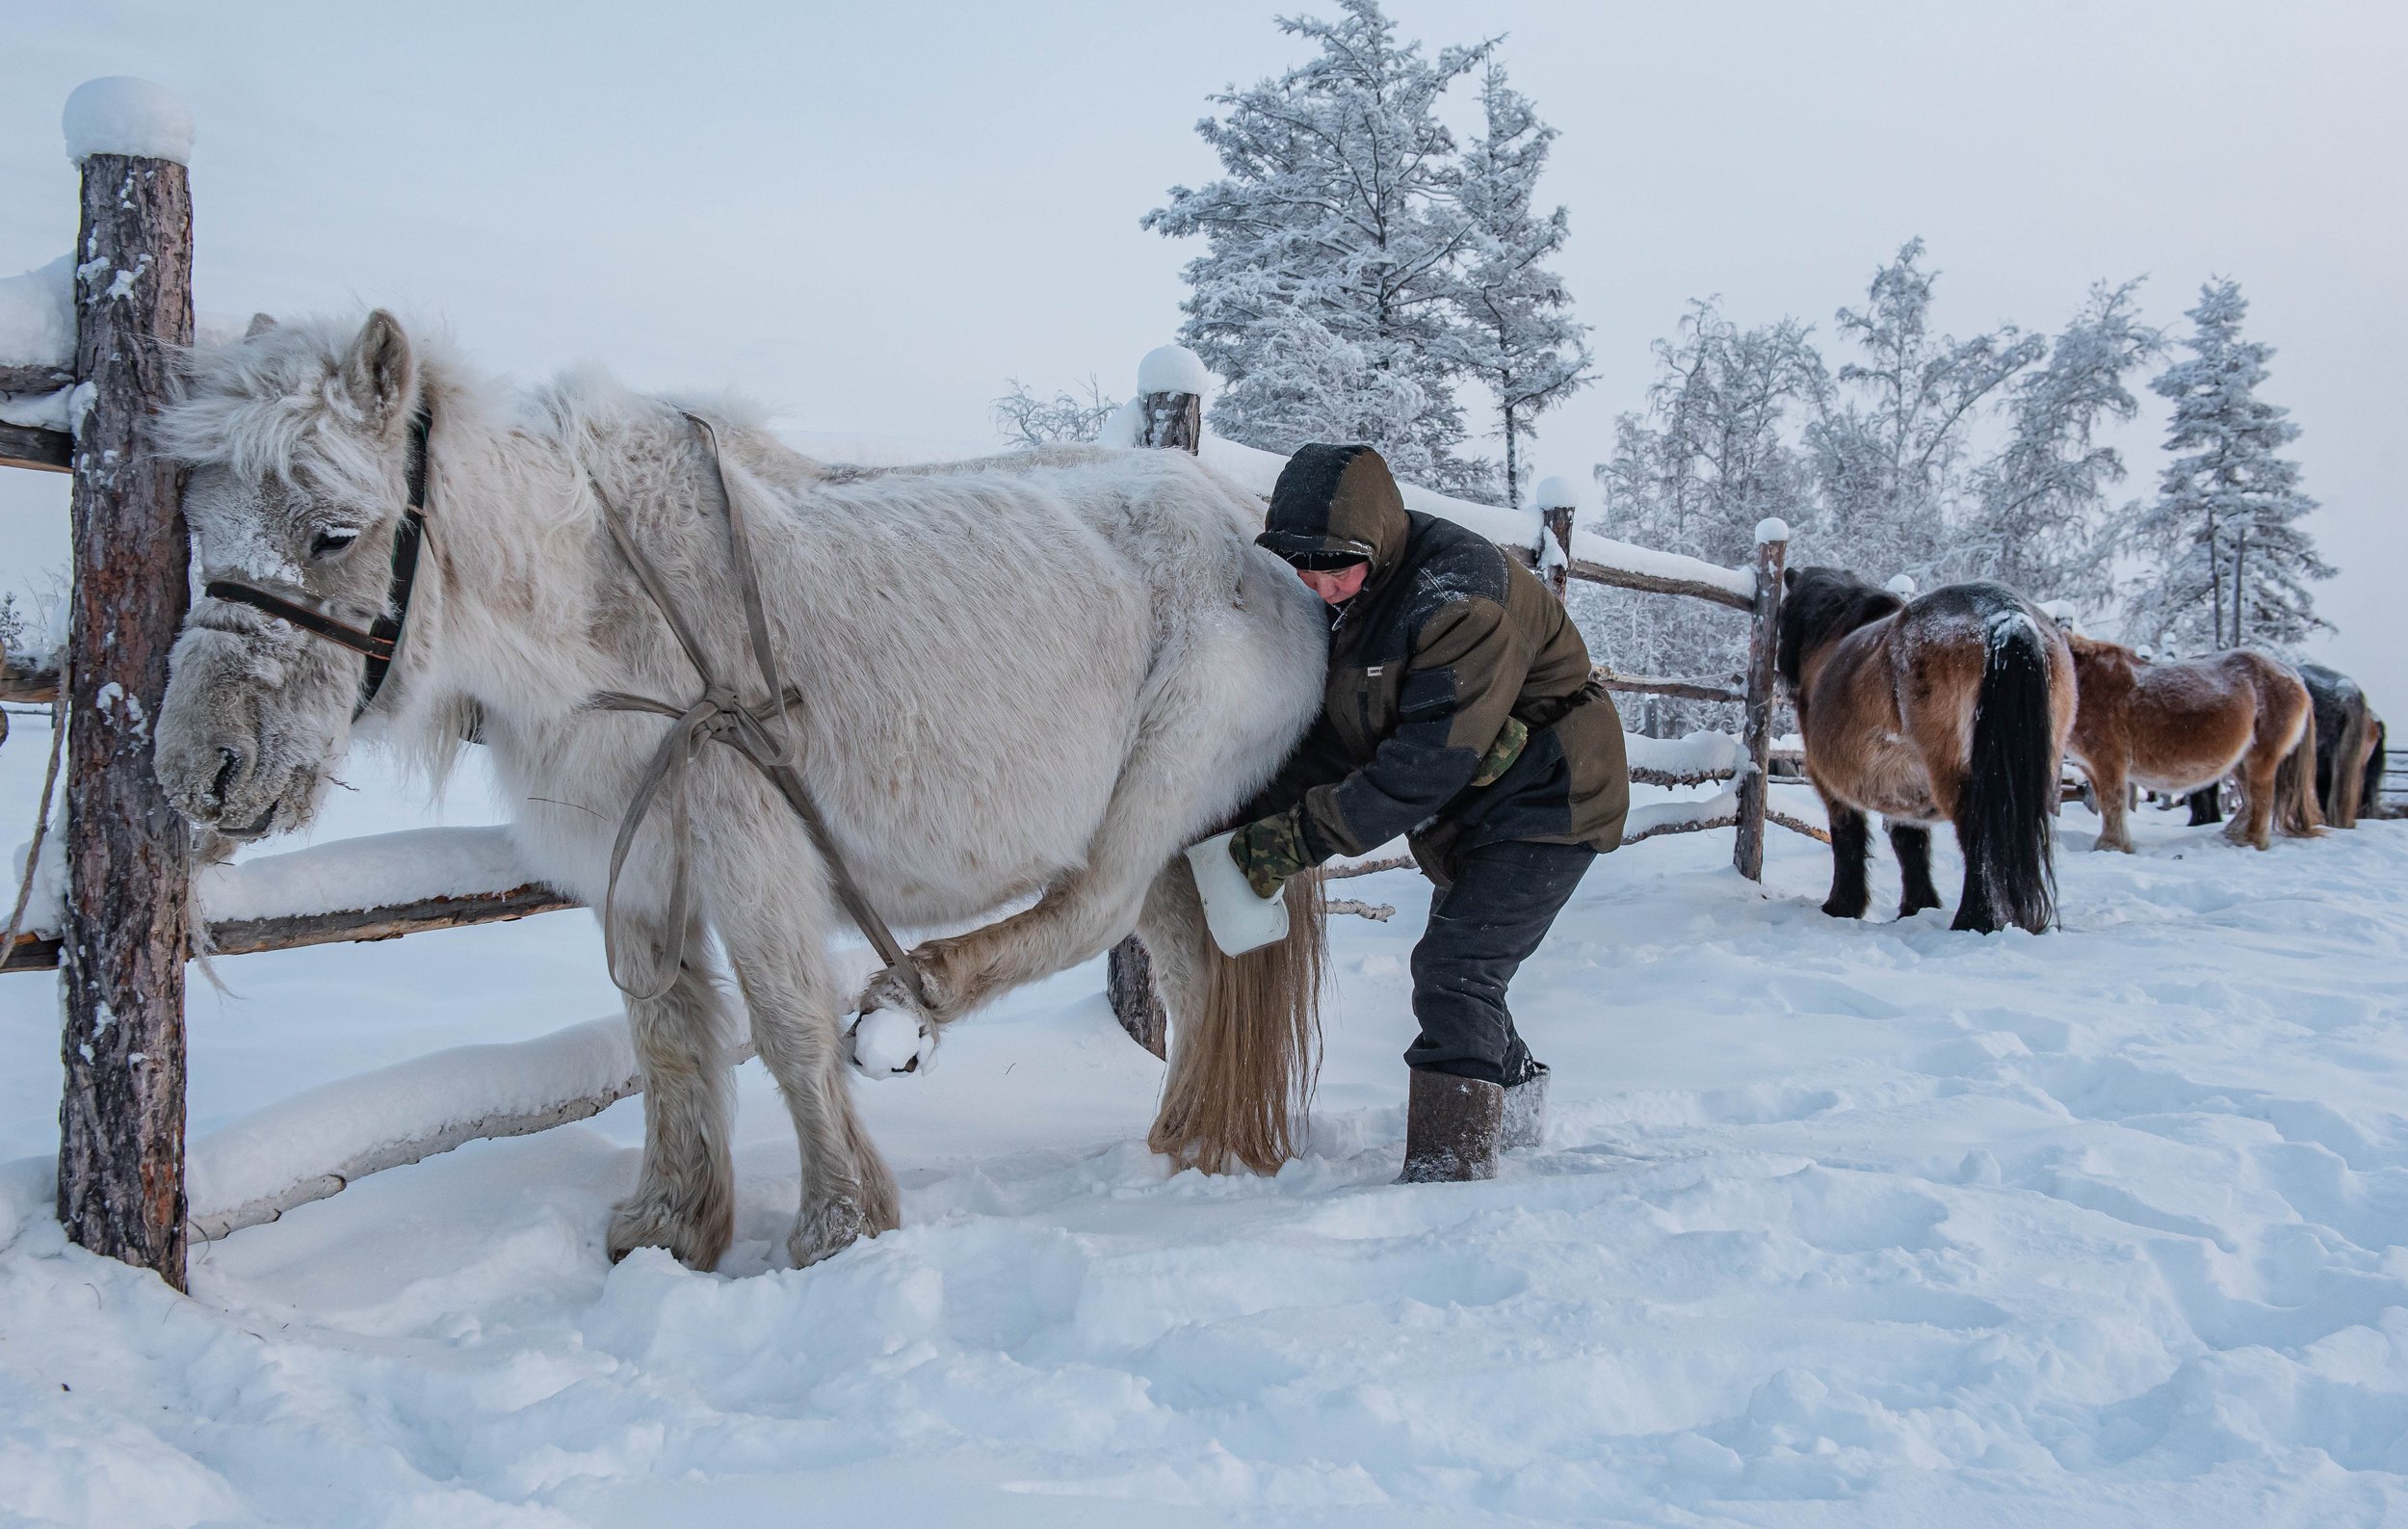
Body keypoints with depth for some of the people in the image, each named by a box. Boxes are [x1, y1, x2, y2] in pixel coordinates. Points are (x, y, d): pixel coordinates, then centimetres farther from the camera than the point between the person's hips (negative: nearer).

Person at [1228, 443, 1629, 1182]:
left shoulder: (1462, 596, -32)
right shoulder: (1359, 594, -3)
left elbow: (1425, 764, -34)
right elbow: (1336, 736, -2)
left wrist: (1298, 837, -33)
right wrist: (1254, 817, -17)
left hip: (1546, 803, -9)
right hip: (1474, 811, 9)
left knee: (1453, 970, -18)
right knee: (1459, 970, 20)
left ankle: (1448, 1171, -14)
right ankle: (1516, 1100, 45)